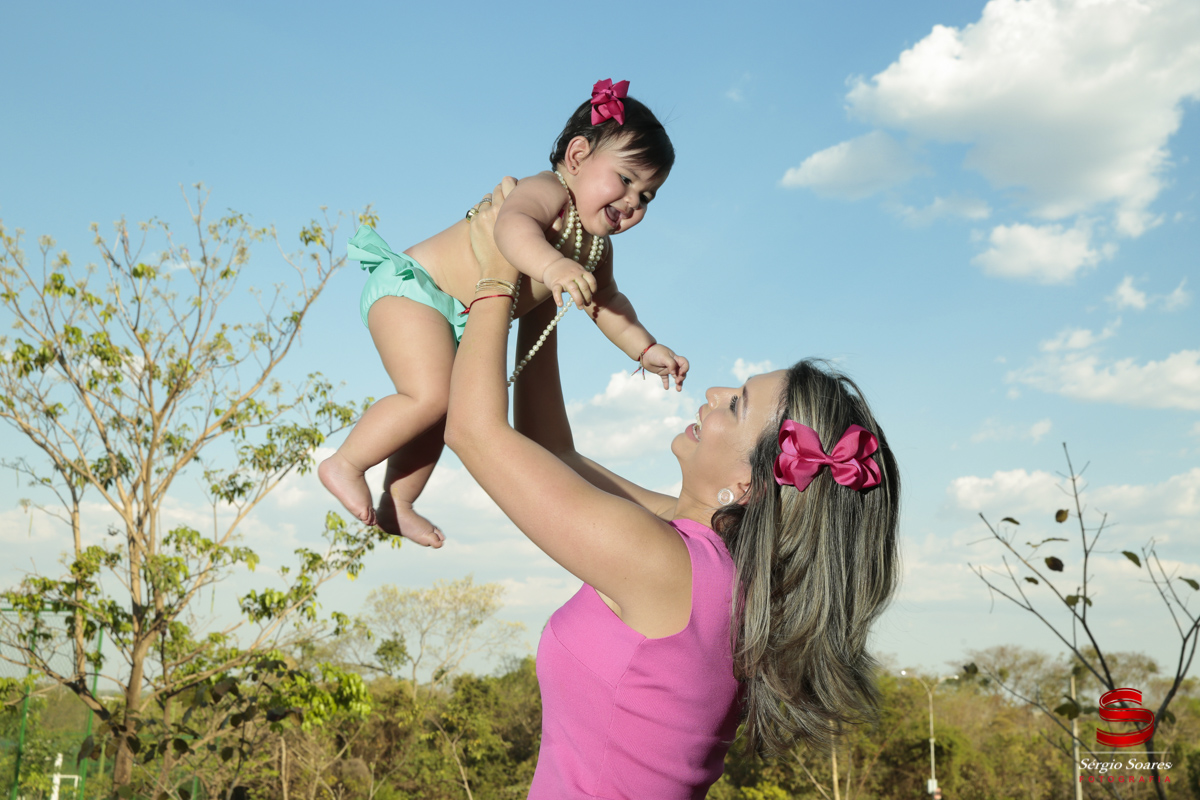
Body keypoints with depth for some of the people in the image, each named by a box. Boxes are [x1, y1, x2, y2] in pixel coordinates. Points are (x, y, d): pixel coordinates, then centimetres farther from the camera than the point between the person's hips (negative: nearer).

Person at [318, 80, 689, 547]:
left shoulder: (596, 247, 7)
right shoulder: (547, 193, -22)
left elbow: (605, 303, 22)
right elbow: (513, 224, -45)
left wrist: (645, 350, 15)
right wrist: (551, 266, -62)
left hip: (460, 327, 10)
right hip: (411, 286, -10)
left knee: (440, 417, 17)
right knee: (430, 396, -24)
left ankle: (396, 506, 31)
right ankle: (344, 465, -7)